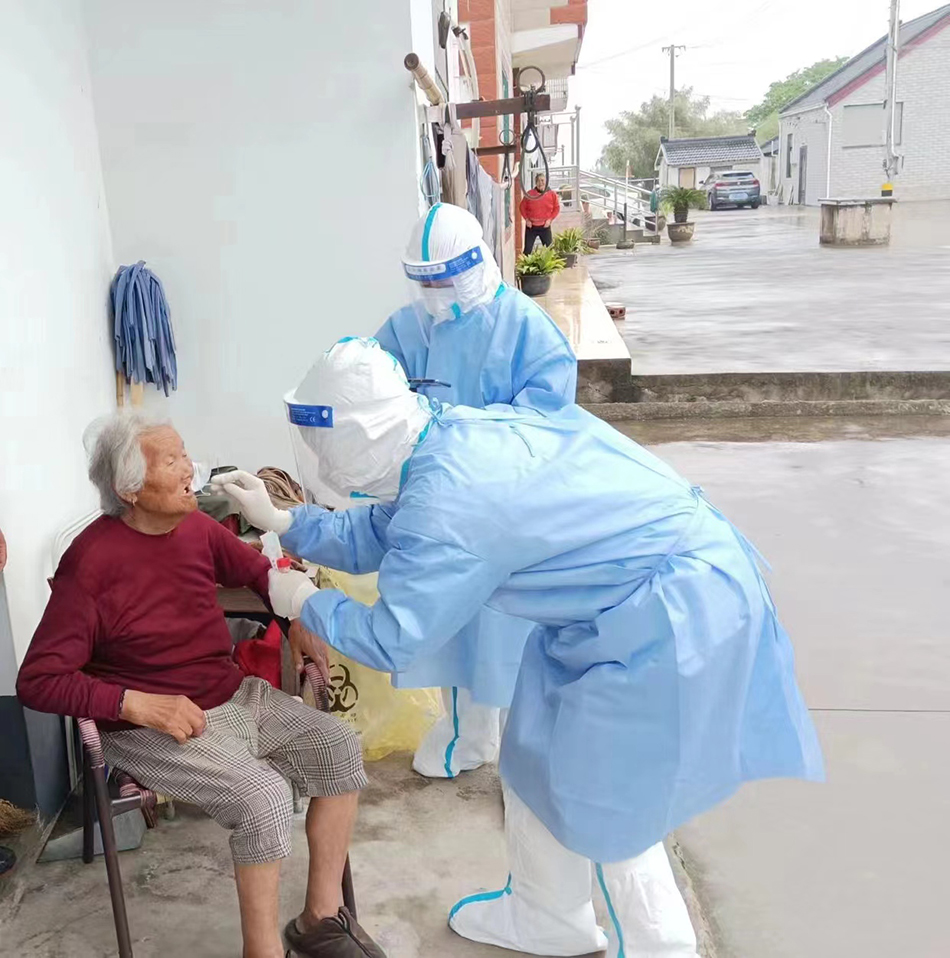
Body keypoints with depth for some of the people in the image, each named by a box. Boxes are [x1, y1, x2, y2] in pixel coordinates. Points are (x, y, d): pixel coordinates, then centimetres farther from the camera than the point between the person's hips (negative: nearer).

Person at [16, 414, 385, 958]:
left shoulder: (197, 527, -2)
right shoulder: (92, 562, -20)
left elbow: (261, 573, 16)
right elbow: (38, 681, -18)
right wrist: (142, 704, -26)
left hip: (235, 698, 7)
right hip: (149, 727, -7)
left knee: (340, 748, -6)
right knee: (264, 795, -26)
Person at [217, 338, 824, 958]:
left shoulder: (444, 501, -28)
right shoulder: (452, 434, -1)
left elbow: (391, 642, -16)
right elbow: (377, 536, 15)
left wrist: (306, 603, -1)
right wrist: (285, 522, 16)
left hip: (674, 610, -10)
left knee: (609, 805, 6)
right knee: (541, 757, 20)